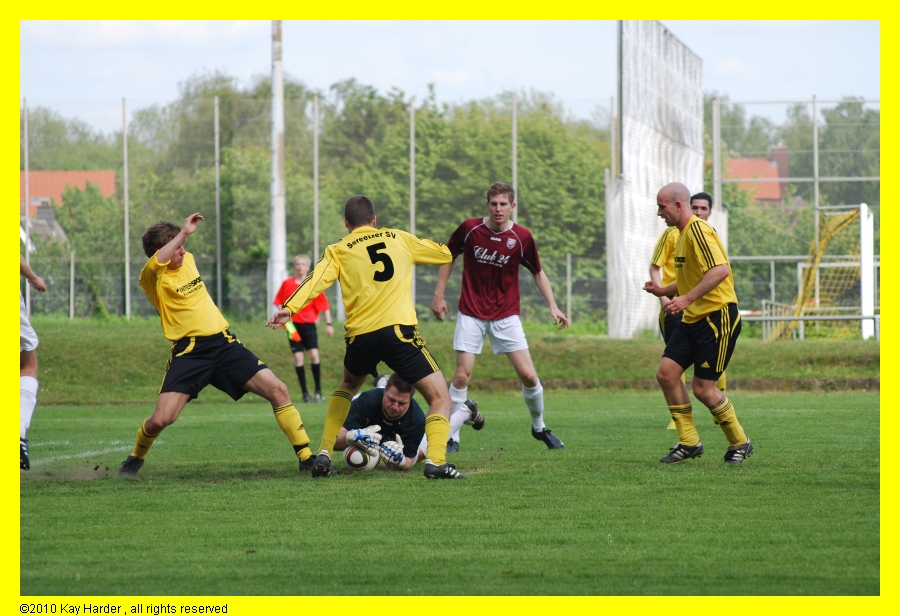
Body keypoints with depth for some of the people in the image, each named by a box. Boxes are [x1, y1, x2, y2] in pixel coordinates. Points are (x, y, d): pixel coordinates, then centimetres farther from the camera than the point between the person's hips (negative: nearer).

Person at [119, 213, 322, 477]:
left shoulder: (188, 260, 12)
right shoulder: (151, 278, -10)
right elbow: (158, 261, -34)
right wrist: (184, 233, -36)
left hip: (223, 343, 5)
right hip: (189, 352, -5)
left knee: (278, 390, -9)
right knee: (160, 419, -17)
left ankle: (307, 458, 0)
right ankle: (135, 458, 17)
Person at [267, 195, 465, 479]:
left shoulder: (338, 251, 13)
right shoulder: (398, 238, 16)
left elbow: (316, 280, -6)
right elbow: (445, 254, 26)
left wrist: (288, 309, -16)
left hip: (360, 335, 2)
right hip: (397, 329, -2)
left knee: (349, 385, 33)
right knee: (440, 397, 2)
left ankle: (324, 454, 24)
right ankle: (436, 461, -21)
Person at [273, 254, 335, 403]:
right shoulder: (287, 283, 0)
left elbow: (324, 305, -2)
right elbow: (279, 301, 10)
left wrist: (328, 324, -6)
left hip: (309, 325, -1)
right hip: (293, 325, 1)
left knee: (314, 355, -11)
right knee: (298, 357, -2)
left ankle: (318, 391, -2)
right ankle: (305, 392, 4)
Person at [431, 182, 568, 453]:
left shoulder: (522, 237, -7)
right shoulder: (470, 229, -8)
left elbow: (538, 272, 6)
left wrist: (553, 306, -2)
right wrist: (439, 295, 5)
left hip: (506, 315, 1)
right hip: (471, 313, -1)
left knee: (528, 375, -5)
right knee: (462, 374, -8)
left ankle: (539, 427, 20)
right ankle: (452, 437, 5)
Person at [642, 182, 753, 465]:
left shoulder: (698, 230, -15)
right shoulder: (681, 234, 17)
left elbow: (720, 270, -28)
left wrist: (688, 298, -31)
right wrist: (663, 291, 16)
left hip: (718, 317, -10)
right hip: (692, 319, 10)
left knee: (703, 388, -7)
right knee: (666, 373, -2)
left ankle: (739, 443, 11)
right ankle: (689, 442, 5)